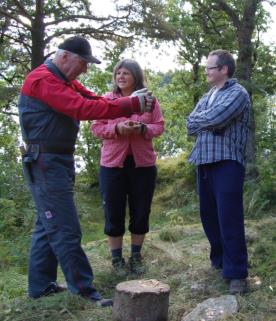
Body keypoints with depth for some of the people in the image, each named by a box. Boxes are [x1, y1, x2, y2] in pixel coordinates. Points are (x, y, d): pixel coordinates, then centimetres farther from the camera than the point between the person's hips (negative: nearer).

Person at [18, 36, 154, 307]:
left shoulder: (66, 81, 16)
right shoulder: (43, 79, -16)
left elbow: (95, 99, 6)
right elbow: (84, 108, -25)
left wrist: (132, 102, -10)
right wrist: (132, 105, -24)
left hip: (60, 161, 10)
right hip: (46, 163, -10)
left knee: (48, 225, 14)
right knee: (65, 229, -7)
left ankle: (41, 285, 24)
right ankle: (84, 289, 0)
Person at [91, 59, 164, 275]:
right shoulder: (107, 99, 3)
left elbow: (159, 126, 3)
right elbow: (96, 127, -1)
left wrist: (143, 129, -17)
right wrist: (117, 129, -19)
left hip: (143, 163, 1)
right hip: (113, 163, -1)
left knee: (141, 211, 8)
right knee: (114, 212, 5)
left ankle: (136, 255, 25)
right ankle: (116, 258, 19)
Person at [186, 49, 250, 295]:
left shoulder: (238, 93, -5)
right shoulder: (207, 97, 19)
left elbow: (215, 118, -20)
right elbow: (191, 126, 9)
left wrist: (200, 119, 0)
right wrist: (210, 122, -8)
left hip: (227, 163, -8)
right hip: (204, 162, 8)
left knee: (229, 219, -7)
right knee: (209, 216, 13)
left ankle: (237, 273, 2)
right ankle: (219, 260, 30)